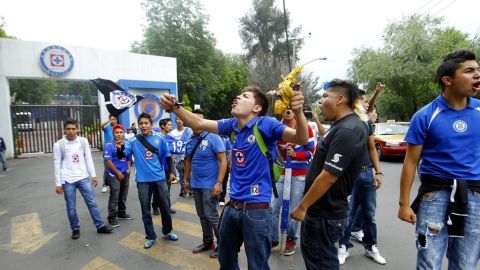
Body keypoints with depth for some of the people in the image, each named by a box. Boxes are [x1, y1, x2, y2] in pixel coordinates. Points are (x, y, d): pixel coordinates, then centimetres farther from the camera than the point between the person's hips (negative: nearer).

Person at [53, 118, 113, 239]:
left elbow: (88, 159, 4)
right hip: (67, 180, -1)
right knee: (71, 206, 9)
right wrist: (58, 183, -2)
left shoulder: (83, 141, 1)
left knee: (92, 202, 5)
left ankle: (100, 226, 15)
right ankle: (75, 229, 26)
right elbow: (57, 165, -1)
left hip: (83, 178, 1)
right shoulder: (58, 145, -3)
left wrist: (93, 175, 1)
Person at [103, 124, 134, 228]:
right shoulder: (109, 145, -9)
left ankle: (122, 213, 31)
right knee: (114, 197, -4)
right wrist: (118, 173, -13)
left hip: (125, 174, 5)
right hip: (114, 175, -5)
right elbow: (108, 161, -14)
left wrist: (129, 169, 3)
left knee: (123, 196, 16)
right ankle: (112, 218, 7)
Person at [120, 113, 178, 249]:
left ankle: (167, 231, 35)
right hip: (143, 180, 0)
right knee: (145, 210, 10)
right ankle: (151, 236, 29)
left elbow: (167, 156, 6)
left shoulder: (159, 138, -1)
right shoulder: (133, 141, -3)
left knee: (165, 207, 11)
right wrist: (119, 148, -33)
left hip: (160, 178, 1)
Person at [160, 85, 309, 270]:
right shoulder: (232, 125, 3)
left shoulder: (265, 124, -14)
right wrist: (175, 107, -8)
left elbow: (301, 139, -23)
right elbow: (198, 123, 6)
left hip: (256, 208, -6)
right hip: (232, 206, 7)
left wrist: (298, 112, -42)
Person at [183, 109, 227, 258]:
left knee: (211, 215, -2)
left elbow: (223, 161, -16)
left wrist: (219, 183, -20)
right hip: (195, 184, 7)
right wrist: (186, 180, 18)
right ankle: (208, 242, 33)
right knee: (202, 215, 16)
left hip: (210, 184, -6)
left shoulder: (213, 137, -13)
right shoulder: (190, 141, 6)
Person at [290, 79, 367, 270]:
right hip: (321, 210, 10)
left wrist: (302, 206, -20)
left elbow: (328, 176, -26)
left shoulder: (347, 131, -24)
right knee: (312, 255, 24)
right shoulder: (342, 126, 9)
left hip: (324, 214, -10)